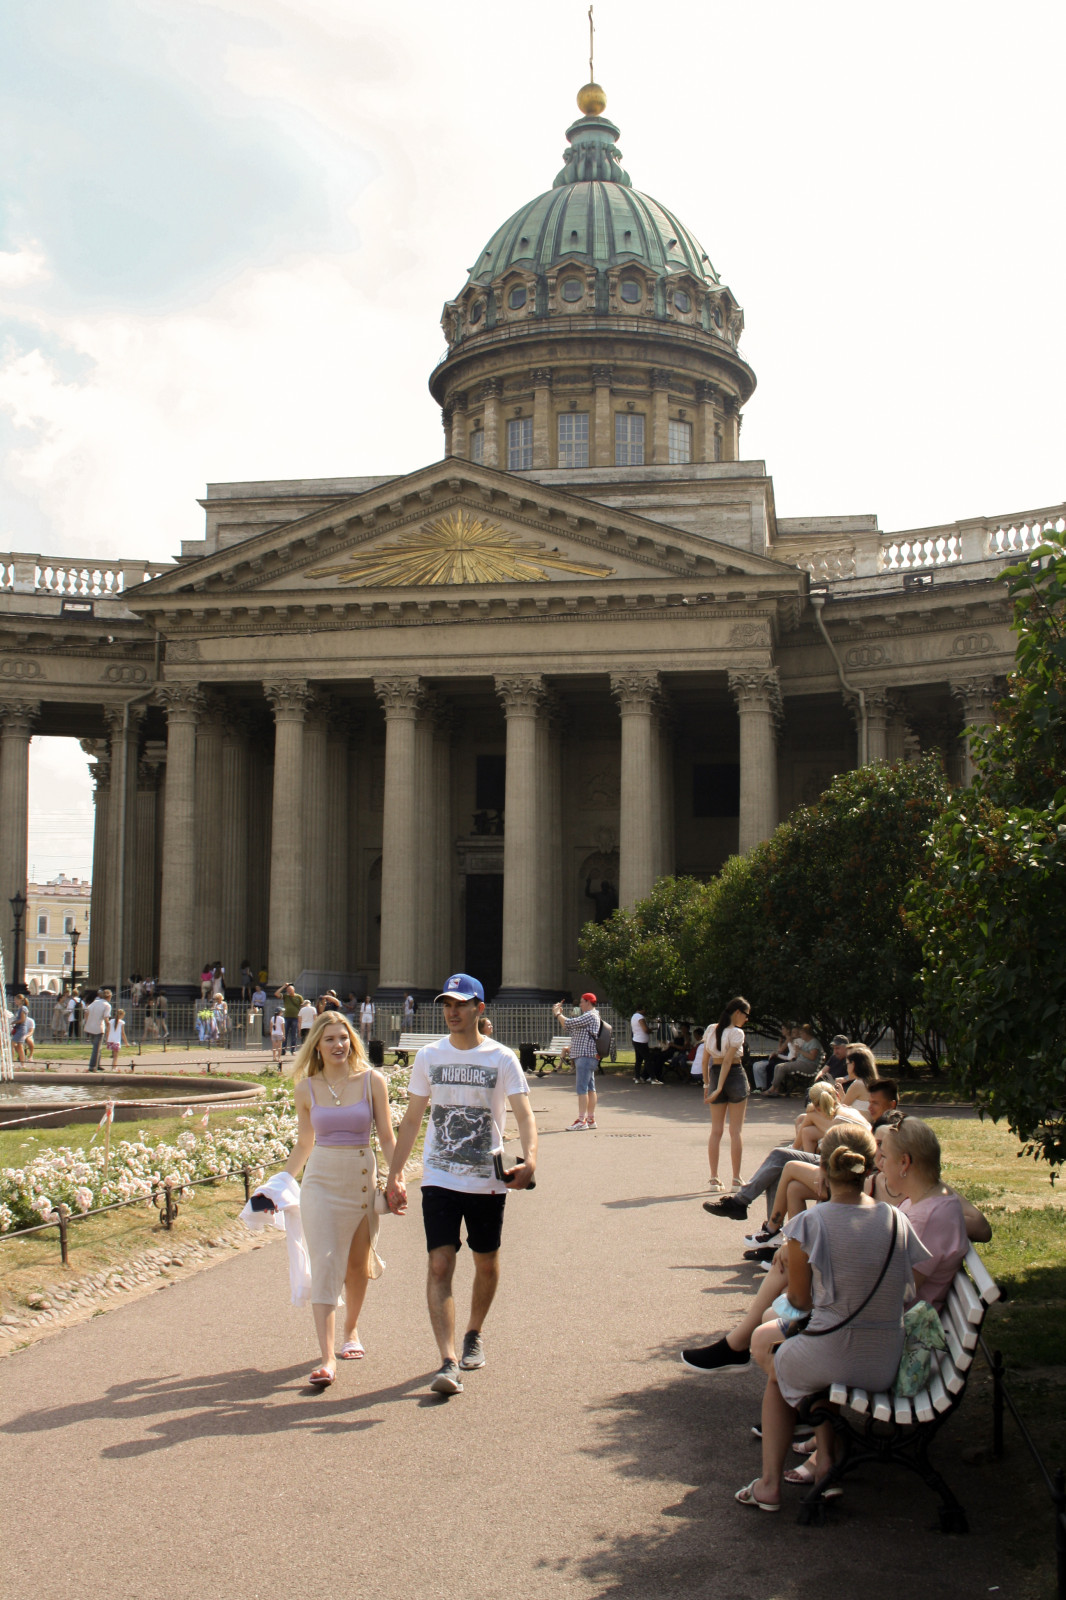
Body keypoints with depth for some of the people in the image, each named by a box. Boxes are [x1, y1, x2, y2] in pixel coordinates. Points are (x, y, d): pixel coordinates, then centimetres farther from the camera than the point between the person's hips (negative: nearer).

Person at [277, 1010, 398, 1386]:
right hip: (320, 1180, 0)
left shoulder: (372, 1081, -3)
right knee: (324, 1264, -10)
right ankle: (327, 1358, -13)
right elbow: (304, 1144, 12)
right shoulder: (306, 1089, 1)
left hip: (362, 1178, 0)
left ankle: (351, 1330, 38)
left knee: (356, 1264, 13)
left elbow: (387, 1137, -1)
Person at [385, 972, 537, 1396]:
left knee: (486, 1263, 13)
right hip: (439, 1178, 1)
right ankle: (448, 1362, -14)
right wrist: (395, 1175, 6)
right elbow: (411, 1120, 10)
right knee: (440, 1265, -11)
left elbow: (523, 1113, -10)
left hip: (488, 1181, -1)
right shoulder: (429, 1056, 4)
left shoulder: (502, 1058, -3)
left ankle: (474, 1334, 38)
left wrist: (530, 1159, -29)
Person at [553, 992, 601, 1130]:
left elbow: (570, 1023, -17)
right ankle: (591, 1119, 13)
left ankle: (581, 1120, -14)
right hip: (585, 1056, 11)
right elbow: (570, 1029, 23)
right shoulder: (587, 1016, 22)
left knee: (582, 1088, -12)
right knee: (590, 1088, 10)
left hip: (586, 1055, -11)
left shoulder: (590, 1016, -11)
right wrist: (559, 1014, 16)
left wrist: (558, 1015, -1)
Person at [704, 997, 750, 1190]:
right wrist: (719, 1088, -18)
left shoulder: (711, 1030, 6)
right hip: (735, 1076, -5)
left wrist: (707, 1084, 13)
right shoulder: (736, 1033, -13)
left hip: (714, 1075, 5)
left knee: (716, 1130, 8)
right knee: (736, 1130, 2)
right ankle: (736, 1179, 4)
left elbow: (705, 1060, 7)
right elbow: (728, 1061, -17)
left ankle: (714, 1178, 7)